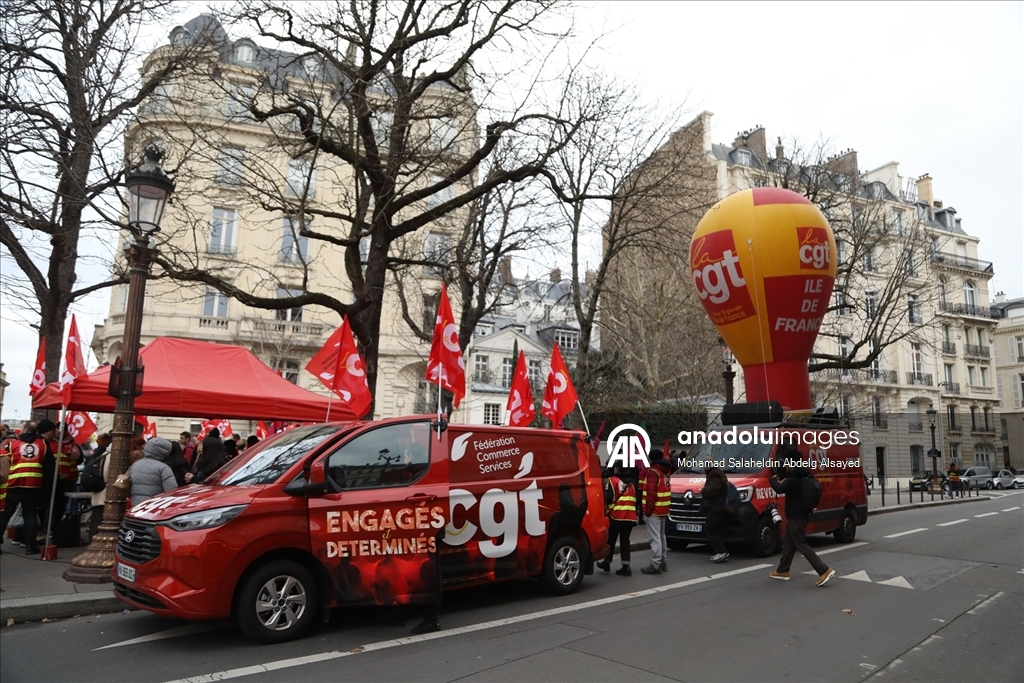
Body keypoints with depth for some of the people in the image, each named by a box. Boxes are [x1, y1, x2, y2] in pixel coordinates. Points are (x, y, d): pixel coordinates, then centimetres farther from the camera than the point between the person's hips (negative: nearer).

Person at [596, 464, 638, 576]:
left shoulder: (612, 480, -3)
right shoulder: (631, 483, 15)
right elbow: (636, 499, 16)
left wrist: (606, 512, -3)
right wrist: (636, 514, 21)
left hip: (616, 515, -5)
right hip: (630, 517, 5)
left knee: (611, 539, 10)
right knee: (625, 540, 7)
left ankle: (607, 562, 21)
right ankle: (626, 566, -1)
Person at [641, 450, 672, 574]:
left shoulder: (653, 472, -14)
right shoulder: (665, 471, 14)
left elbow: (651, 492, -20)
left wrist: (648, 509, -16)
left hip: (654, 510, -9)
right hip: (664, 509, 9)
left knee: (655, 538, -9)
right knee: (661, 536, 18)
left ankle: (655, 565, -9)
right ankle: (662, 561, 25)